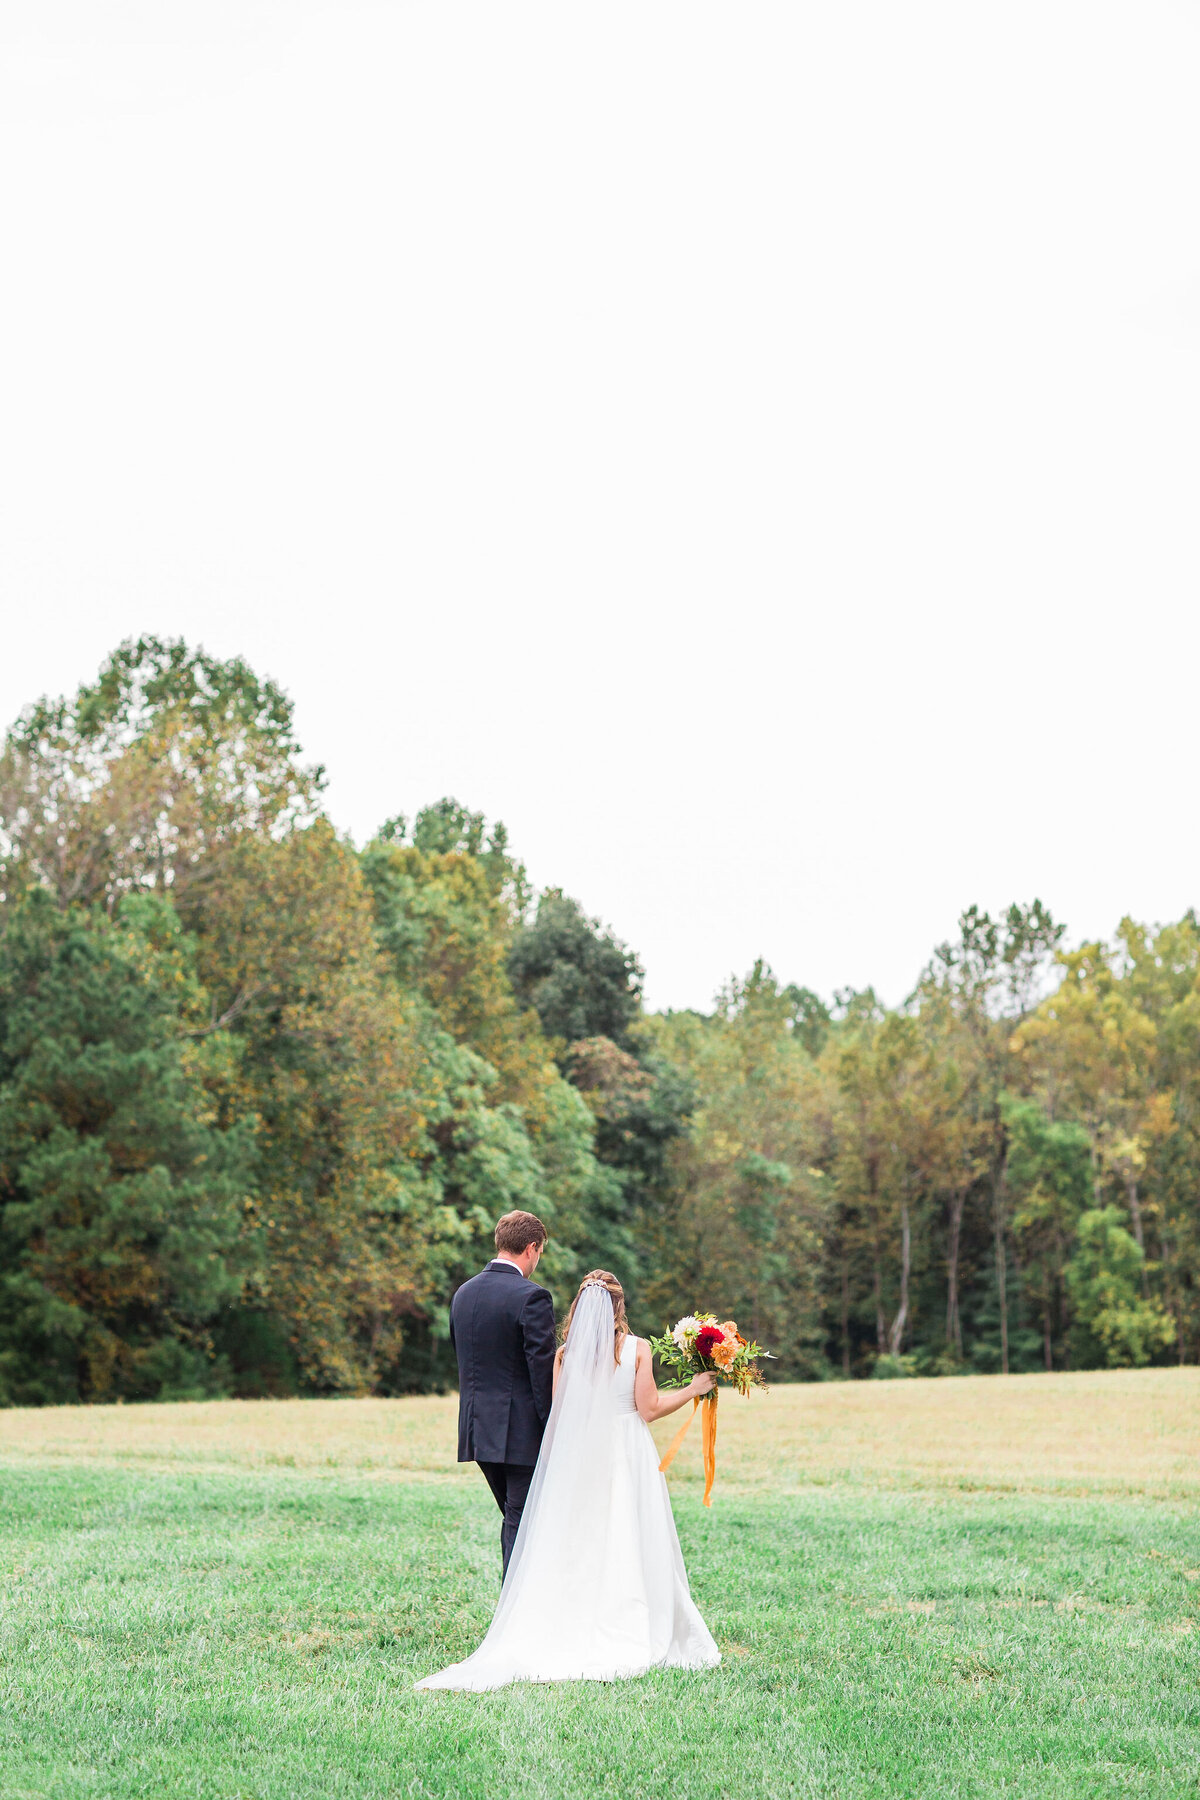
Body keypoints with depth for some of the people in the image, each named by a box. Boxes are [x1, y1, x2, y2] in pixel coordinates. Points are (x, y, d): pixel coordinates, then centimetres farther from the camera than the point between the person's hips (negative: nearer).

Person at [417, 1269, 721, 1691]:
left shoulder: (566, 1353, 0)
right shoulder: (637, 1349, -5)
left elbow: (556, 1415, 0)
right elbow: (649, 1409, -5)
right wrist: (694, 1389, 7)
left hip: (576, 1459, 2)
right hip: (627, 1455, -2)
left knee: (575, 1549, 5)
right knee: (627, 1547, 3)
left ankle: (569, 1639, -3)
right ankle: (631, 1640, 4)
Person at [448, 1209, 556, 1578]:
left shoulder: (464, 1293, 8)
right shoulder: (531, 1297, -15)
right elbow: (543, 1369, -17)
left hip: (479, 1430, 8)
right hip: (522, 1433, -7)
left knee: (513, 1518, 20)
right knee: (522, 1524, -1)